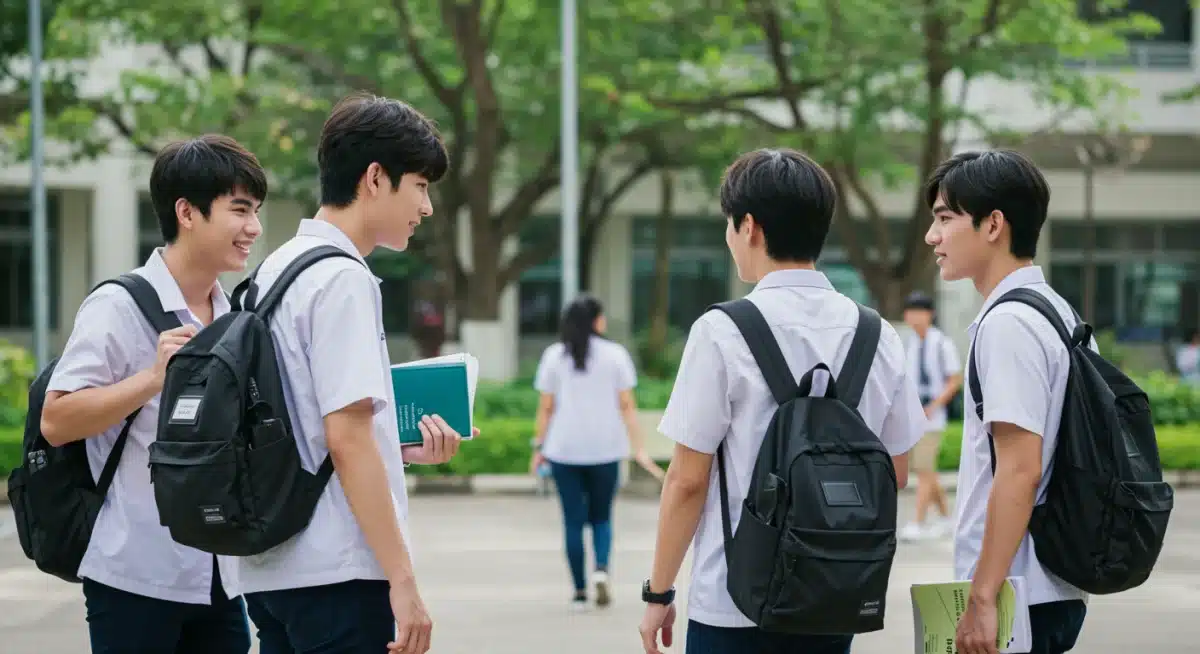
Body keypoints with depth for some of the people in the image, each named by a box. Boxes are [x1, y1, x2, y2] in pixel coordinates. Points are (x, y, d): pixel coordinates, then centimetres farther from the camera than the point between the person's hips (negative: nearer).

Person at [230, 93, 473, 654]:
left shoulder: (276, 270, 15)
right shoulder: (343, 279, -12)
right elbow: (346, 439, -19)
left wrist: (403, 450, 13)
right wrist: (403, 581, -18)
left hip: (271, 570, 9)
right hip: (338, 574, -9)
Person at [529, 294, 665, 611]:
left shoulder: (554, 356, 1)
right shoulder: (615, 354, 0)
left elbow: (545, 407, -1)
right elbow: (627, 406, -4)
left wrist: (539, 447, 6)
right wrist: (638, 448, -3)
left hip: (564, 450, 0)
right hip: (605, 449, 0)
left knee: (573, 521, 6)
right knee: (601, 517, 13)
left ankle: (580, 591, 5)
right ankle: (601, 569, -12)